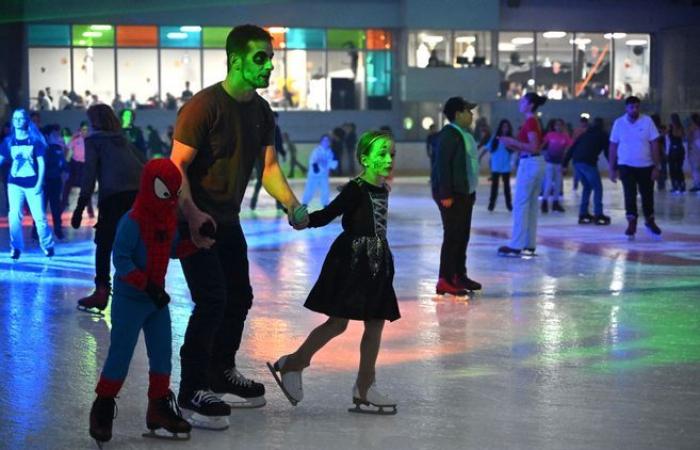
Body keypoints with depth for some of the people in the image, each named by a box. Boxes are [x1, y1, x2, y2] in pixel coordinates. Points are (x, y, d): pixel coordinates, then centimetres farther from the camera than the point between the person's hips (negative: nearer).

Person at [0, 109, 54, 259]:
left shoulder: (35, 140, -2)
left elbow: (41, 163, -2)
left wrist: (39, 184, -10)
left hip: (32, 184, -2)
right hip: (15, 184, 2)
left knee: (39, 216, -1)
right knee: (14, 215, -5)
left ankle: (47, 246, 15)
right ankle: (16, 248, 4)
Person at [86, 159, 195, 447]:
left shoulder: (169, 220, 6)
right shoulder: (133, 222, -20)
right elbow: (121, 259, -23)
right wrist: (146, 285, -27)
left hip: (157, 298, 8)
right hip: (130, 300, -8)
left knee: (162, 354, 10)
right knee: (120, 355, -3)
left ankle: (160, 408, 21)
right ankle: (102, 409, 9)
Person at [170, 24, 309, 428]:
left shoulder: (261, 111, 5)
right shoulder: (204, 106, -20)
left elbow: (269, 166, 7)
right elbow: (177, 166, -22)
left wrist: (292, 205, -9)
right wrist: (192, 215, -34)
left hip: (227, 220, 9)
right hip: (195, 219, -9)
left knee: (239, 298, 16)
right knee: (212, 301, -14)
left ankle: (222, 375, 35)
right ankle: (192, 391, -3)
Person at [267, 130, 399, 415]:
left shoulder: (382, 190, 8)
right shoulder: (355, 190, -13)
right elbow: (328, 214, -19)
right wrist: (304, 220, -35)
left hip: (376, 264, 8)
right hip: (352, 261, -8)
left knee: (375, 325, 7)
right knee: (338, 323, -5)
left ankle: (364, 388, 14)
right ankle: (291, 365, 12)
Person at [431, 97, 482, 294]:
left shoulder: (465, 134, 14)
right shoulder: (448, 134, -15)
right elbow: (442, 165, -20)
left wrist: (471, 192, 16)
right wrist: (446, 195, -23)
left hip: (465, 193, 9)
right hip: (451, 195, -9)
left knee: (463, 236, 14)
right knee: (453, 237, -9)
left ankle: (459, 275, 23)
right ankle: (445, 281, -7)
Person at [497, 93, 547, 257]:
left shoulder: (530, 122, -14)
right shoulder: (534, 122, 16)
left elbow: (533, 147, -21)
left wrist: (513, 141, -18)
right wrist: (512, 145, 11)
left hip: (529, 164, -10)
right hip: (536, 163, 10)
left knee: (520, 205, -7)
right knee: (531, 205, 10)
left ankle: (516, 245, -7)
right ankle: (529, 244, 13)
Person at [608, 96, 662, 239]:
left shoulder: (647, 121, -8)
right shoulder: (619, 123, -5)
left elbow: (654, 145, -6)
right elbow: (613, 146, 2)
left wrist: (657, 167, -9)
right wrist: (612, 169, 1)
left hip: (646, 166, 1)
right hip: (626, 166, -1)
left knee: (647, 195, 11)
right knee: (630, 195, -11)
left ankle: (650, 221, 31)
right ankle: (632, 223, -4)